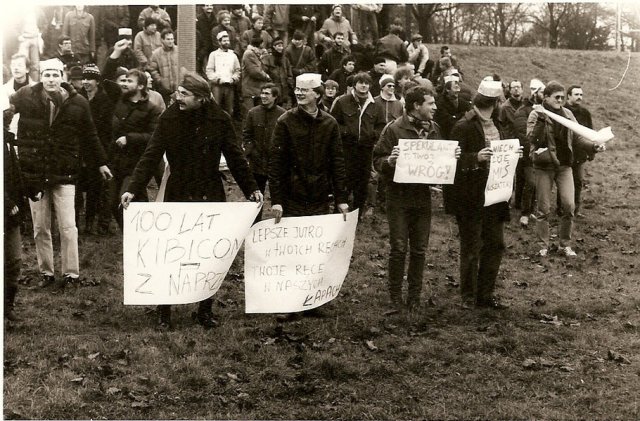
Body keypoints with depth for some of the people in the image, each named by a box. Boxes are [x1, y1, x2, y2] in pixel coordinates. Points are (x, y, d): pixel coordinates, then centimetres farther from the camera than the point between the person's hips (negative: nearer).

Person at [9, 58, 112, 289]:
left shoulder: (77, 103, -2)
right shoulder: (25, 97, -3)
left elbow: (90, 136, 9)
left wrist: (100, 163, 15)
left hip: (64, 174, -1)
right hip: (33, 173, 1)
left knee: (68, 227, -3)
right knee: (40, 228, 9)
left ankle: (71, 273, 8)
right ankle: (46, 272, 22)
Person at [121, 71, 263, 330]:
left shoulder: (219, 120, -5)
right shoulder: (169, 119, -6)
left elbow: (235, 157, 1)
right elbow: (151, 156, -9)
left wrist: (251, 188, -3)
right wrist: (133, 189, -18)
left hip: (210, 196, 1)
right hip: (177, 195, 0)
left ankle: (205, 311, 21)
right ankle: (164, 313, 13)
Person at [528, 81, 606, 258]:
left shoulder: (567, 114, 7)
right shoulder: (536, 114, -5)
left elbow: (578, 138, 7)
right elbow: (532, 138, -18)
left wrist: (593, 146, -9)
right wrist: (540, 119, -27)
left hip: (564, 165, 3)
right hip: (544, 166, -3)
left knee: (569, 205, -3)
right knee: (543, 208, 3)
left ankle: (565, 245, 10)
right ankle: (543, 245, 16)